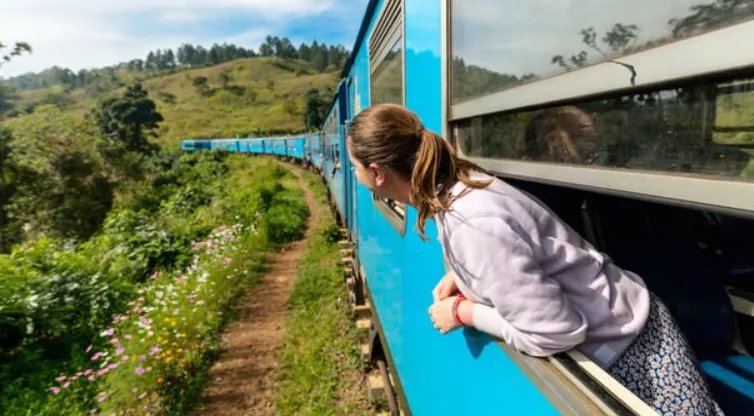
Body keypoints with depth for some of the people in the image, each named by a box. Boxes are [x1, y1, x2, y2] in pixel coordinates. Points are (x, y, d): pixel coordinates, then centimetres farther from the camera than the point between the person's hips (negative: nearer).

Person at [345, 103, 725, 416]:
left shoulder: (470, 225, -38)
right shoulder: (456, 185, -8)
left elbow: (554, 332, -35)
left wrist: (462, 312, -22)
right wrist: (460, 277, -6)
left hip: (626, 345, -9)